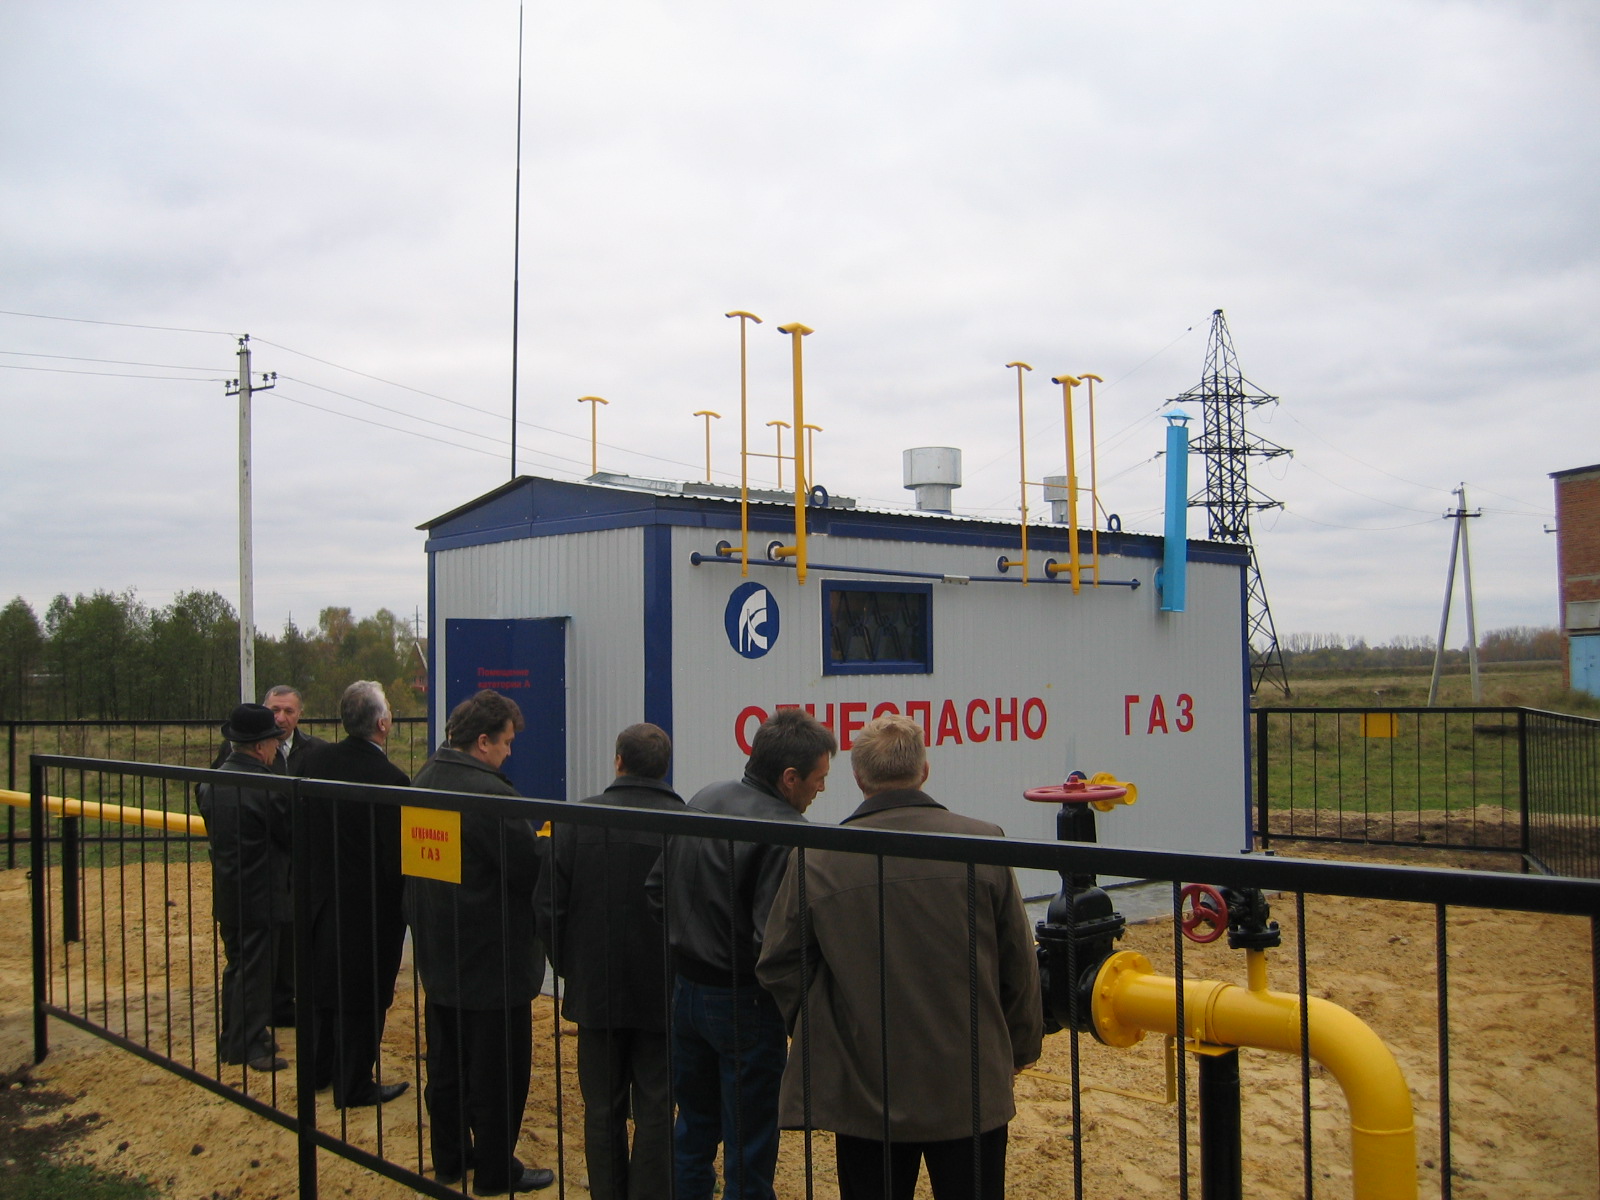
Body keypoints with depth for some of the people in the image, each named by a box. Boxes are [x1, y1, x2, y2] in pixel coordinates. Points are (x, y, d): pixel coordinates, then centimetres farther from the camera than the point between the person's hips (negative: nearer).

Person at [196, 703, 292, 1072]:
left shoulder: (211, 783, 2)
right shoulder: (268, 789, -22)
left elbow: (211, 830, 11)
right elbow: (293, 837, -14)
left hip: (225, 893, 7)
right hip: (262, 895, -7)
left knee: (237, 966, 18)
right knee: (256, 970, 3)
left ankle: (232, 1040, 26)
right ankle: (249, 1045, 9)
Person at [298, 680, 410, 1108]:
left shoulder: (313, 761, -5)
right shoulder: (389, 779, -24)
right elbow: (398, 857, -20)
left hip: (320, 893, 7)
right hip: (370, 904, -6)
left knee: (323, 981, 22)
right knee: (363, 995, 8)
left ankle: (319, 1069, 38)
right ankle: (354, 1086, 19)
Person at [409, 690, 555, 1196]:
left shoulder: (425, 780, 5)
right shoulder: (488, 793, -25)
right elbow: (531, 870, -24)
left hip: (438, 956, 9)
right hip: (492, 961, -9)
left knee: (446, 1065, 19)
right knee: (497, 1072, 5)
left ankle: (449, 1158, 31)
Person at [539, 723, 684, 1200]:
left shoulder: (577, 819, -7)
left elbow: (550, 908, -3)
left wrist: (569, 969, 11)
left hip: (596, 989, 1)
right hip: (664, 994, -1)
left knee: (602, 1110, 14)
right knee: (656, 1111, 9)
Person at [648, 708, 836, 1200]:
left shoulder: (702, 800, 2)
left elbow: (656, 890, 9)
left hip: (684, 989, 7)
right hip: (742, 1003, -7)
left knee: (694, 1127, 23)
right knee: (749, 1147, 8)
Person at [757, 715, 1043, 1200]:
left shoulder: (818, 858, -10)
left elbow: (780, 968, -3)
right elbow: (1019, 964, 0)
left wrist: (820, 1040, 14)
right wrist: (1020, 1047, 15)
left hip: (864, 1093, 0)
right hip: (972, 1089, 1)